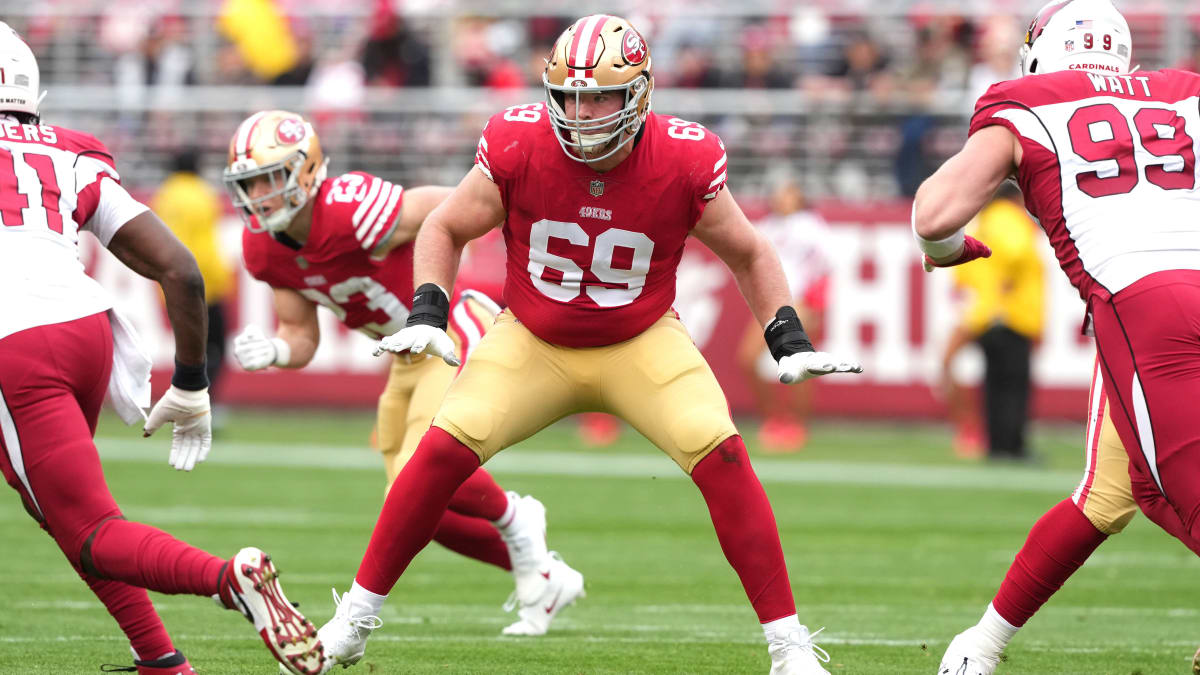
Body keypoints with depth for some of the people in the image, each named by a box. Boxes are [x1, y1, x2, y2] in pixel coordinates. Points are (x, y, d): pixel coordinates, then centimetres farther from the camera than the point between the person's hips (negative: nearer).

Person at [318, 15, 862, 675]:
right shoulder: (518, 146, -20)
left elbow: (748, 254, 0)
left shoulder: (684, 162, -19)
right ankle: (352, 620, 1)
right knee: (443, 450, -16)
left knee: (721, 457, -21)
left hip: (641, 345, -1)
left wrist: (790, 342, -9)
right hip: (532, 342, 1)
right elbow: (445, 229, -2)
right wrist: (427, 315, -16)